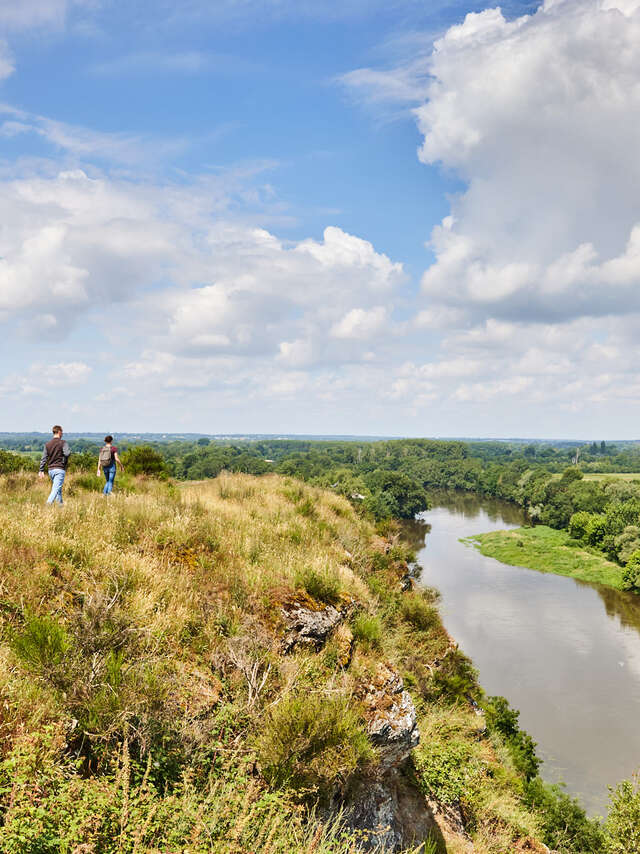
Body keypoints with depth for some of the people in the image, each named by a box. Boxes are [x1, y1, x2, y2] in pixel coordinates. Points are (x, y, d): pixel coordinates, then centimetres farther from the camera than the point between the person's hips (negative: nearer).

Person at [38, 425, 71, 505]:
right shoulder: (62, 442, -7)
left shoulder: (48, 444, 10)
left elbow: (44, 458, 8)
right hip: (60, 469, -6)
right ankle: (48, 503, -24)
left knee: (58, 489, 18)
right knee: (56, 489, -10)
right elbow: (67, 453, -21)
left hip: (51, 469, 6)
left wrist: (41, 470, 10)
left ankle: (60, 504, 23)